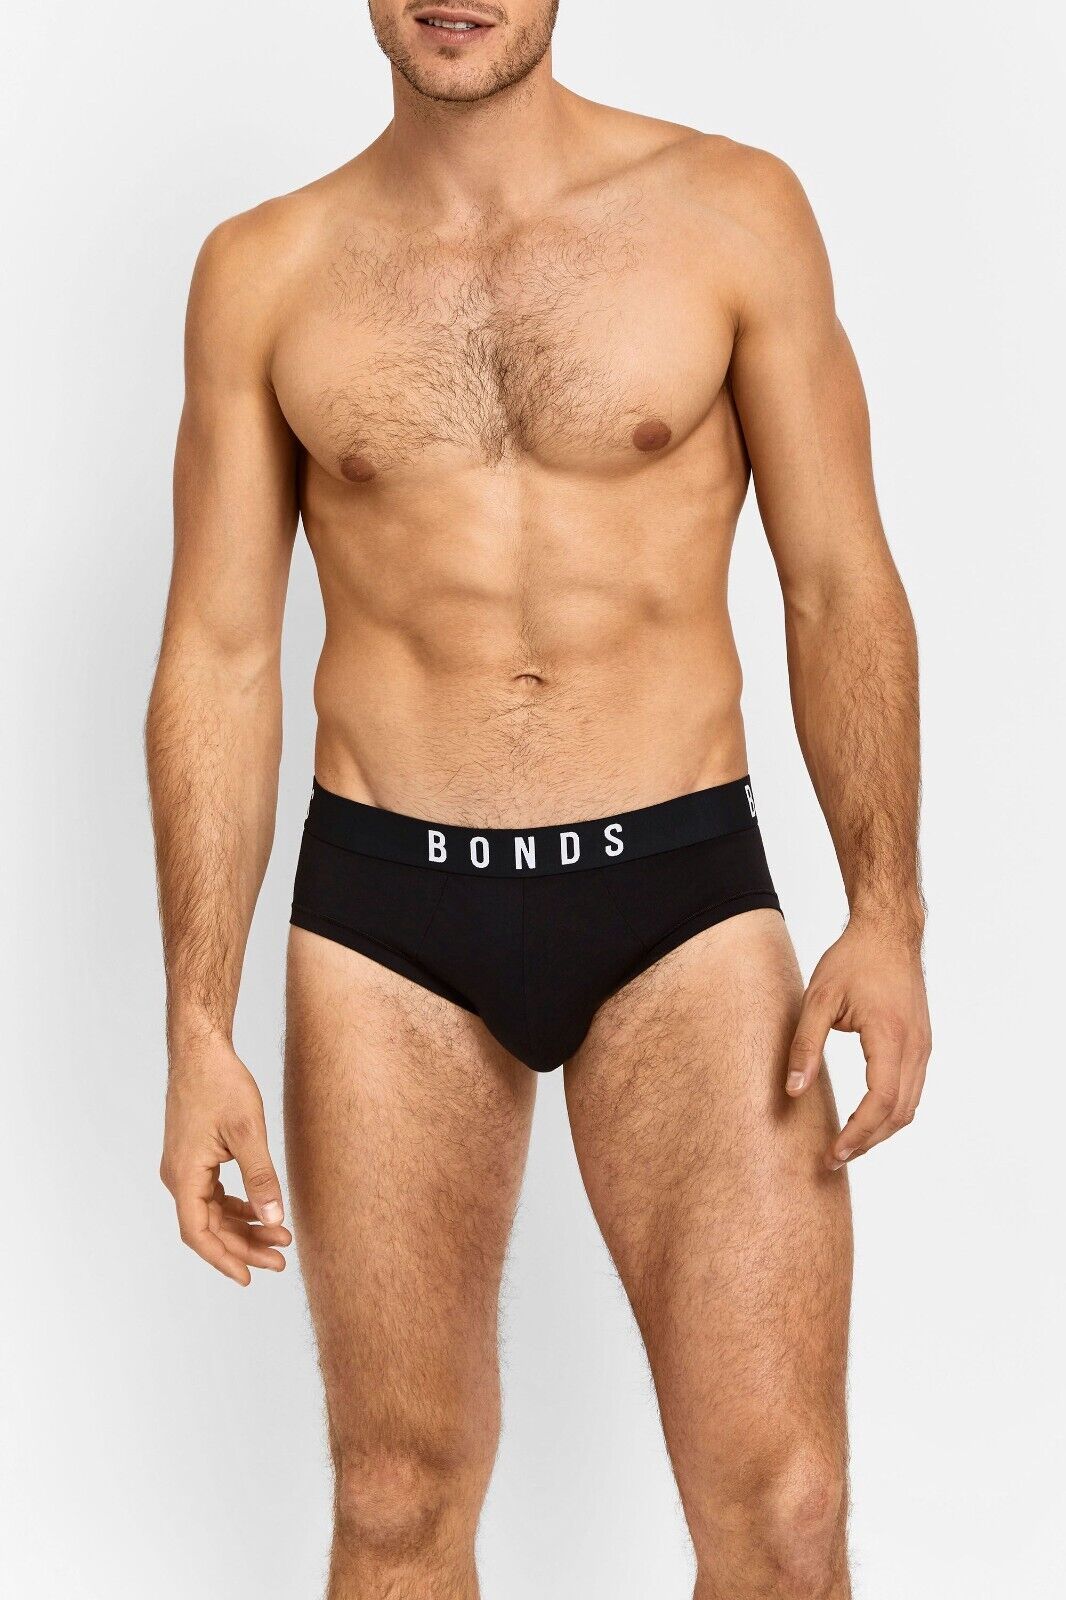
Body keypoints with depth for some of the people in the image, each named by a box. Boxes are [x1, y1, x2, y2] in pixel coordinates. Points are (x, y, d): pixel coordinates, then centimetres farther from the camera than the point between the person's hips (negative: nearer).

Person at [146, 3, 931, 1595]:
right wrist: (197, 1033, -3)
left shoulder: (736, 210, 0)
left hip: (680, 895, -1)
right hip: (386, 920, 1)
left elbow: (841, 584, 1)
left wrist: (887, 914, -12)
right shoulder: (264, 271, 3)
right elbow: (219, 659, 3)